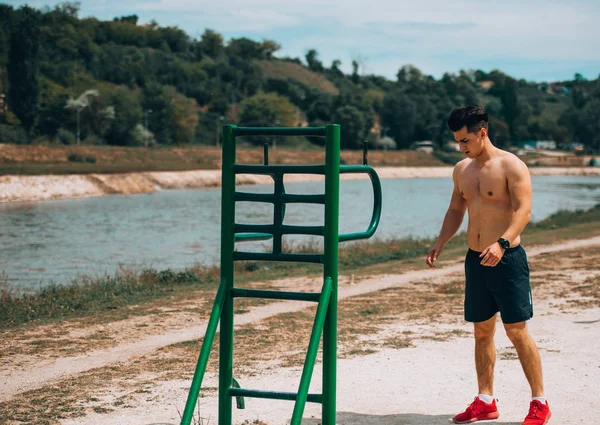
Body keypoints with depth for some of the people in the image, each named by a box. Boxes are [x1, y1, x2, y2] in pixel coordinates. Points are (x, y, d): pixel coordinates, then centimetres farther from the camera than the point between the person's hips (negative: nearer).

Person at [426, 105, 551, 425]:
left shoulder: (511, 166, -11)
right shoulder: (461, 170, 10)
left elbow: (523, 210, -21)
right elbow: (456, 210, 20)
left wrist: (502, 243, -35)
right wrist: (440, 243, 6)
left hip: (507, 258, -6)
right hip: (475, 259, 7)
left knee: (517, 332, -5)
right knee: (482, 331, 10)